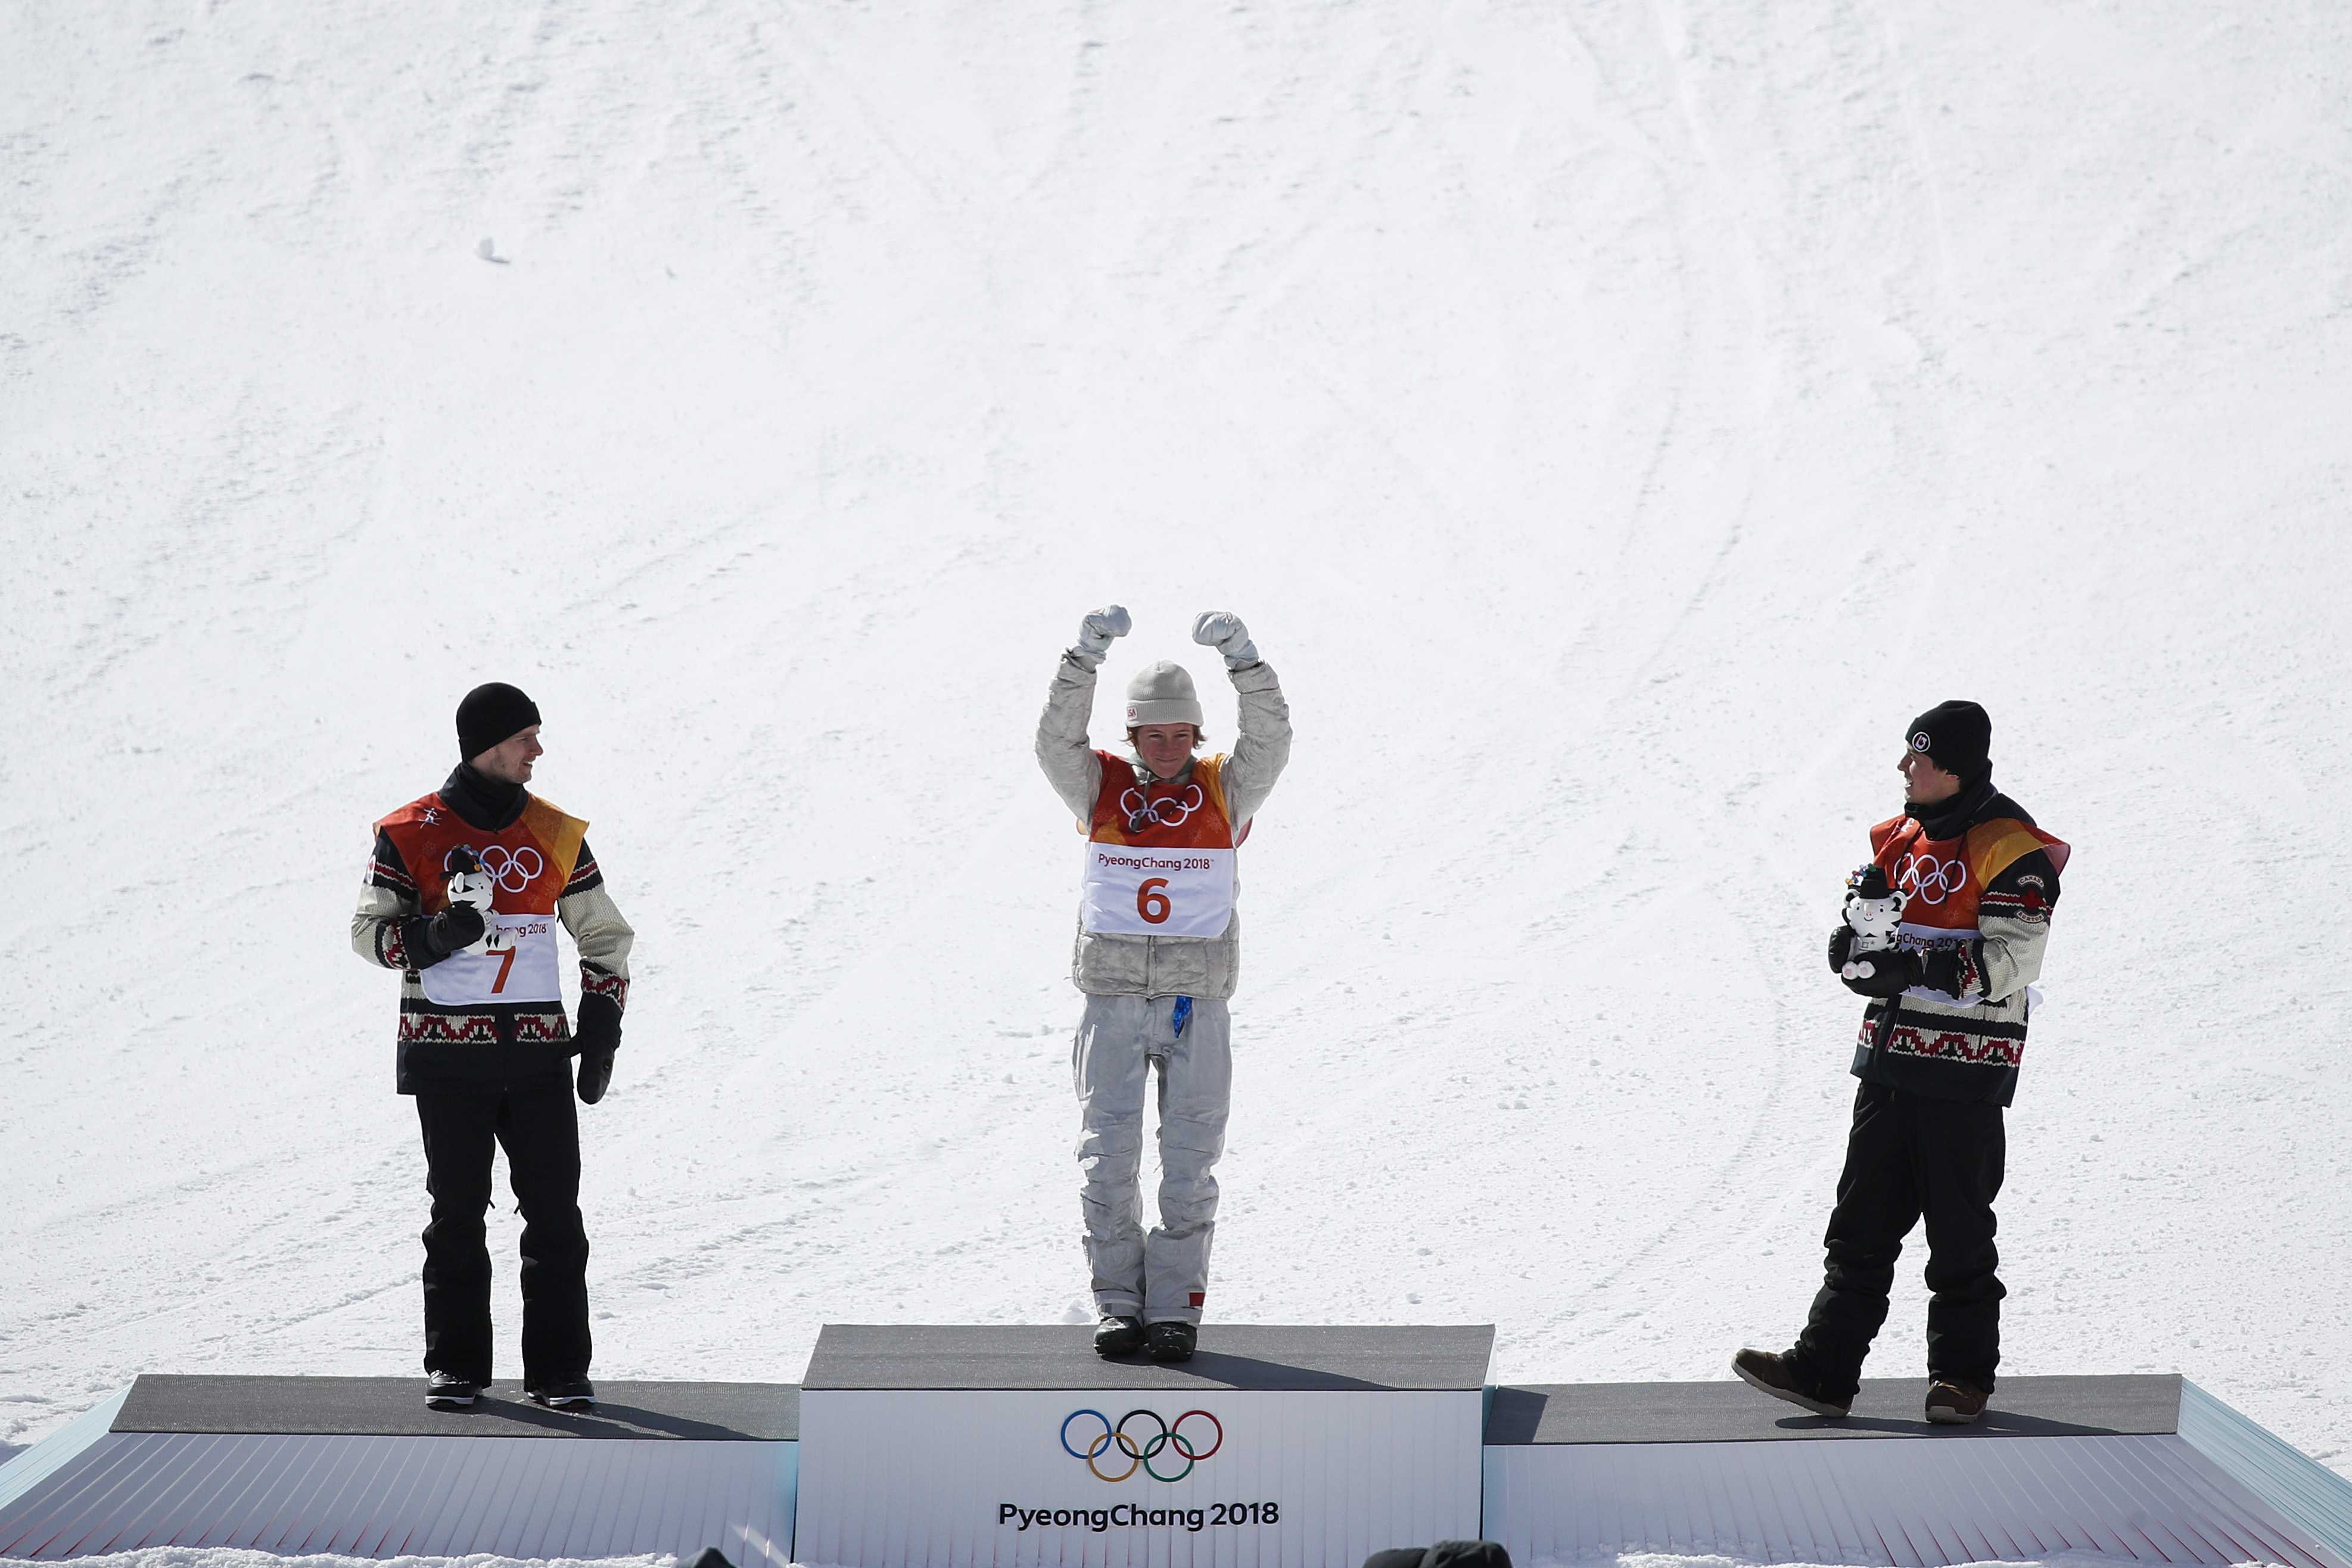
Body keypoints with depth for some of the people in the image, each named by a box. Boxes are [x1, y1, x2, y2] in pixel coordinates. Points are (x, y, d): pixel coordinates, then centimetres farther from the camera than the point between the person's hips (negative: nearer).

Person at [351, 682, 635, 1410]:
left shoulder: (557, 836, 8)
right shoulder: (411, 833, 0)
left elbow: (605, 935, 16)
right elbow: (368, 929, 4)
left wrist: (601, 1028, 5)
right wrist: (428, 937, -17)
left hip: (537, 1050, 2)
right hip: (447, 1050, -2)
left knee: (554, 1211, 0)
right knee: (457, 1211, 4)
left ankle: (559, 1368, 6)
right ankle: (456, 1364, 13)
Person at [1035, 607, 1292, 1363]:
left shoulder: (1224, 790, 4)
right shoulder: (1101, 787, 5)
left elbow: (1269, 739, -11)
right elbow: (1057, 740, -12)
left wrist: (1241, 658, -26)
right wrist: (1085, 657, -26)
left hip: (1196, 1007, 0)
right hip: (1112, 998, 0)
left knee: (1189, 1165, 1)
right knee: (1108, 1160, 0)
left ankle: (1175, 1308, 6)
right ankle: (1120, 1304, 8)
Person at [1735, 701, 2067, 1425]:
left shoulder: (2006, 844, -11)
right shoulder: (1900, 836, 13)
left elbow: (2011, 962, -18)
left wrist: (1920, 968, -26)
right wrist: (1854, 948, 0)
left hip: (1965, 1070, -7)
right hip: (1891, 1059, 7)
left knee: (1959, 1230, 2)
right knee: (1862, 1221, 6)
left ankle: (1963, 1373, 14)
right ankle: (1824, 1369, 6)